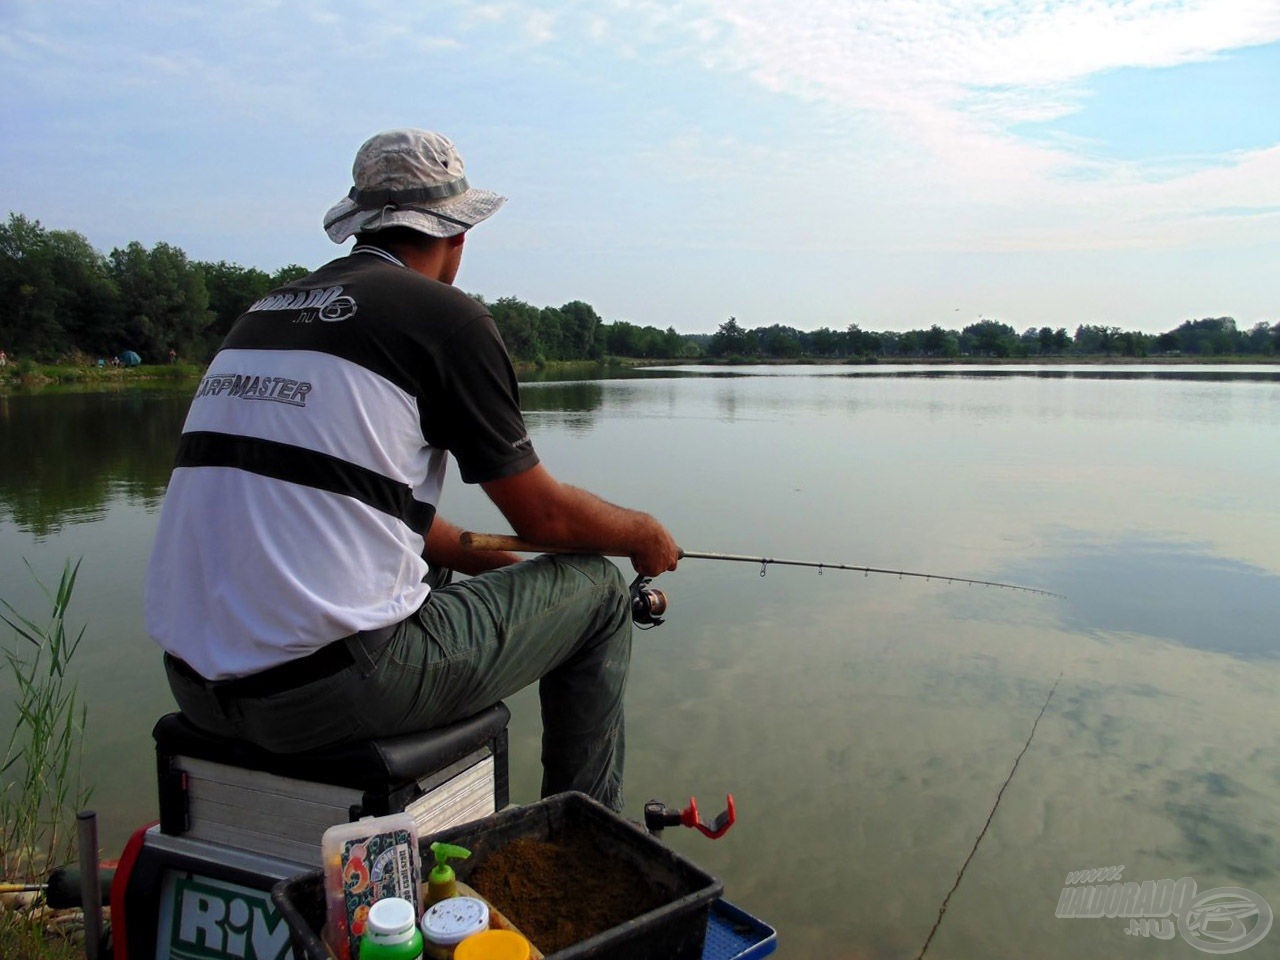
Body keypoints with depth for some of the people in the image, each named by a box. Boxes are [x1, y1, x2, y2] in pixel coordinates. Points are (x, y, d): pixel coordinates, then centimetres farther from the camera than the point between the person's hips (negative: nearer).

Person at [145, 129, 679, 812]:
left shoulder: (267, 311, 16)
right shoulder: (446, 315, -6)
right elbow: (542, 514, -1)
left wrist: (498, 561, 31)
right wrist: (644, 534, 19)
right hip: (331, 685, -8)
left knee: (441, 576, 33)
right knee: (594, 586, 9)